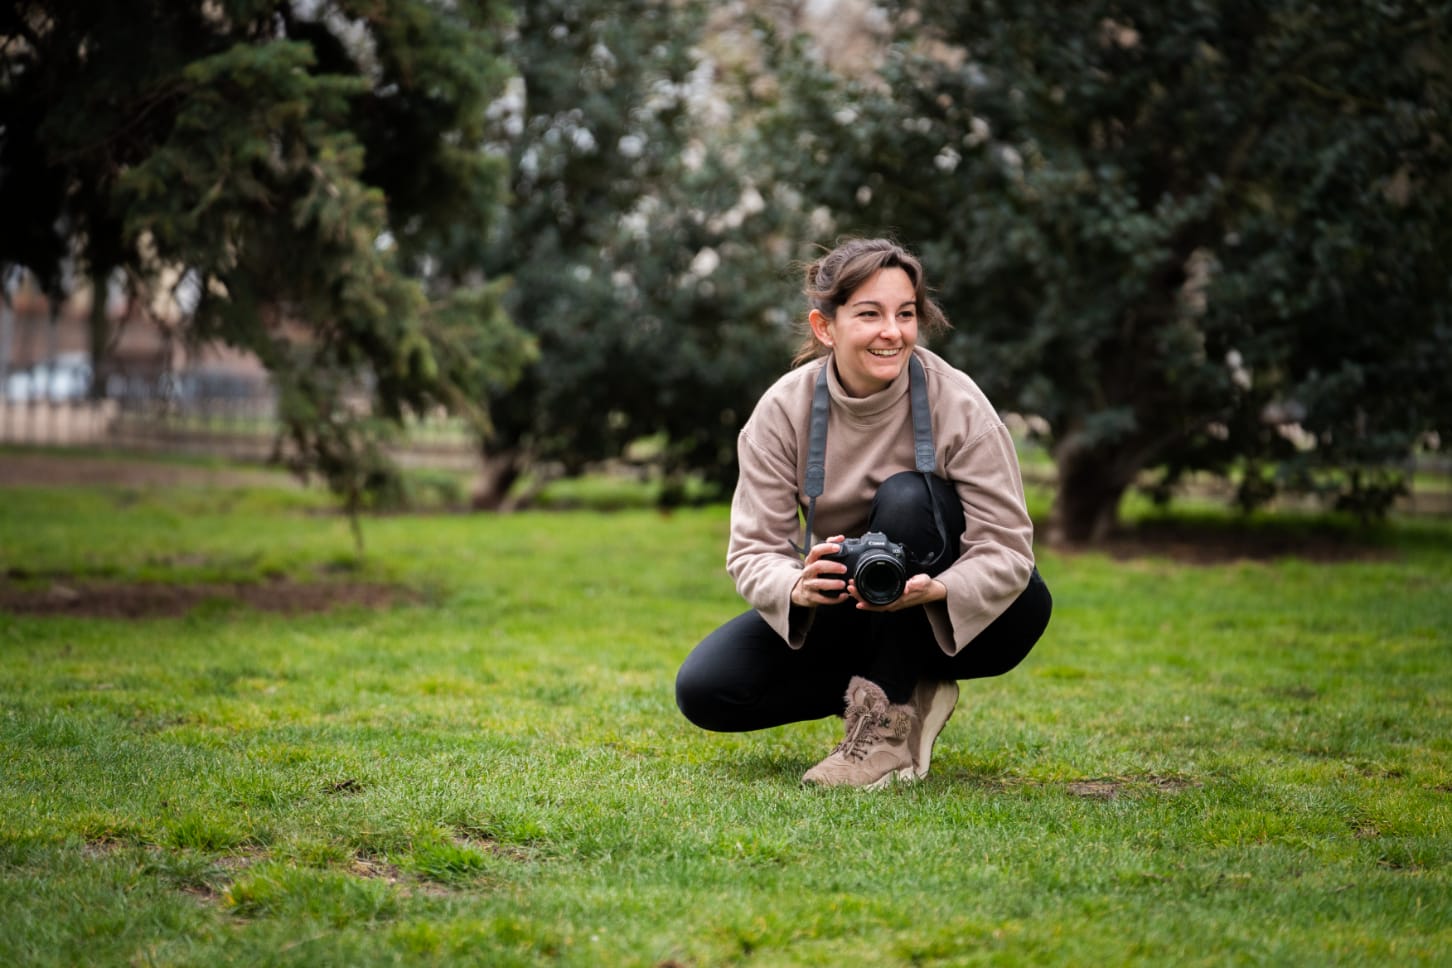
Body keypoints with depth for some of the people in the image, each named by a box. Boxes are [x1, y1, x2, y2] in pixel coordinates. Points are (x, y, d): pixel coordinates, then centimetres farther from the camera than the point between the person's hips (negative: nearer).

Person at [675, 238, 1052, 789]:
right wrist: (798, 588, -40)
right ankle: (909, 693, -3)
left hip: (964, 615, -3)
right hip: (850, 615, 3)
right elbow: (753, 551, -16)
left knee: (905, 497, -32)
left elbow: (1008, 551, -23)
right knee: (703, 688, -16)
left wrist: (934, 590, -44)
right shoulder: (783, 410, -14)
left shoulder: (957, 405, -21)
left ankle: (890, 728, -25)